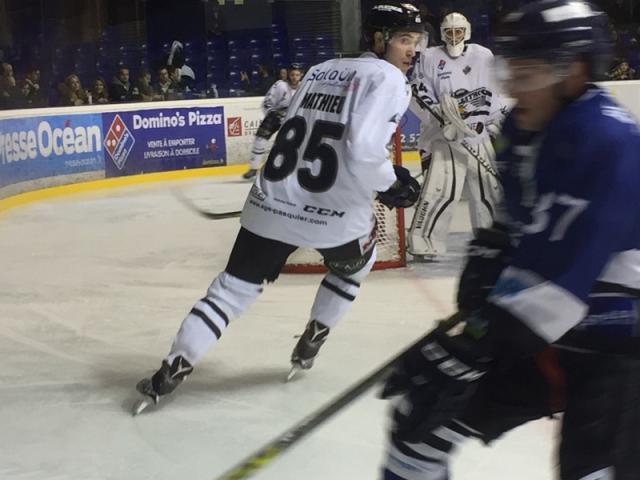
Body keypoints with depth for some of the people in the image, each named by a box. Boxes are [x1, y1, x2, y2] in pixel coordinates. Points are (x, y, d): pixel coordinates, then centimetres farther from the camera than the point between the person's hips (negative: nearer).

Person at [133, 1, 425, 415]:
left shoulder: (321, 70, 18)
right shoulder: (388, 78, -7)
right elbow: (363, 149, -22)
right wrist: (390, 184, -5)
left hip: (272, 201, 5)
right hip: (333, 212, -5)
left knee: (233, 288, 13)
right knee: (356, 263, 29)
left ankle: (170, 372, 8)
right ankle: (309, 346, 33)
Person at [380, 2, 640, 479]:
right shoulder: (524, 127, 2)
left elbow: (559, 269, -32)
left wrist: (468, 350, -33)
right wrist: (486, 261, 1)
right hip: (532, 332, 8)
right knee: (423, 412, 8)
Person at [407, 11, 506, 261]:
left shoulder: (484, 56, 7)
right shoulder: (429, 58, -1)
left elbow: (497, 91, 13)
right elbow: (418, 93, -7)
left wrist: (497, 121, 7)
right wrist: (439, 113, -18)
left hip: (479, 134, 4)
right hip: (442, 136, -4)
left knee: (488, 186, 10)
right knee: (442, 188, -16)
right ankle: (423, 242, -10)